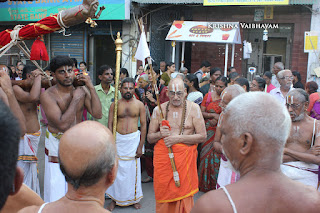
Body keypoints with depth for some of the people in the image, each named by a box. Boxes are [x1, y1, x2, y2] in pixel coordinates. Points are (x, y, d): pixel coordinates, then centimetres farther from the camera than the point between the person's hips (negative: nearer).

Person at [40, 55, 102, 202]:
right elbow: (63, 125, -25)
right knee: (57, 186, 2)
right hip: (57, 144, -4)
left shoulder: (82, 90, -1)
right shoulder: (48, 95, -16)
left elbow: (98, 114, -10)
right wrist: (75, 99, -20)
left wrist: (91, 88, -13)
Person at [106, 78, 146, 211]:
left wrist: (140, 146, -4)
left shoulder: (139, 105, 1)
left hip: (134, 139, -1)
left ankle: (134, 198, 21)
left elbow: (143, 125, 1)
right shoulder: (115, 105, 4)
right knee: (117, 169, 5)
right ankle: (115, 198, 19)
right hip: (118, 139, 1)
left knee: (133, 169, 4)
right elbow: (110, 124, 3)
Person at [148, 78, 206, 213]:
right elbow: (149, 138, 11)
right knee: (163, 196, 5)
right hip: (162, 157, 2)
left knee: (183, 195, 1)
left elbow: (202, 136, -5)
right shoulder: (158, 109, 6)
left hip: (185, 157, -2)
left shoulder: (193, 108, 0)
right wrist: (160, 134, -11)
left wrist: (178, 138, -13)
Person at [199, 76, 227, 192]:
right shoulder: (208, 95, 6)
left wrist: (217, 120, -12)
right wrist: (213, 115, -9)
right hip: (208, 130, 2)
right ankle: (205, 183, 15)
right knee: (206, 154, 3)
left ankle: (216, 183, 10)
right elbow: (201, 112, 4)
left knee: (218, 155, -4)